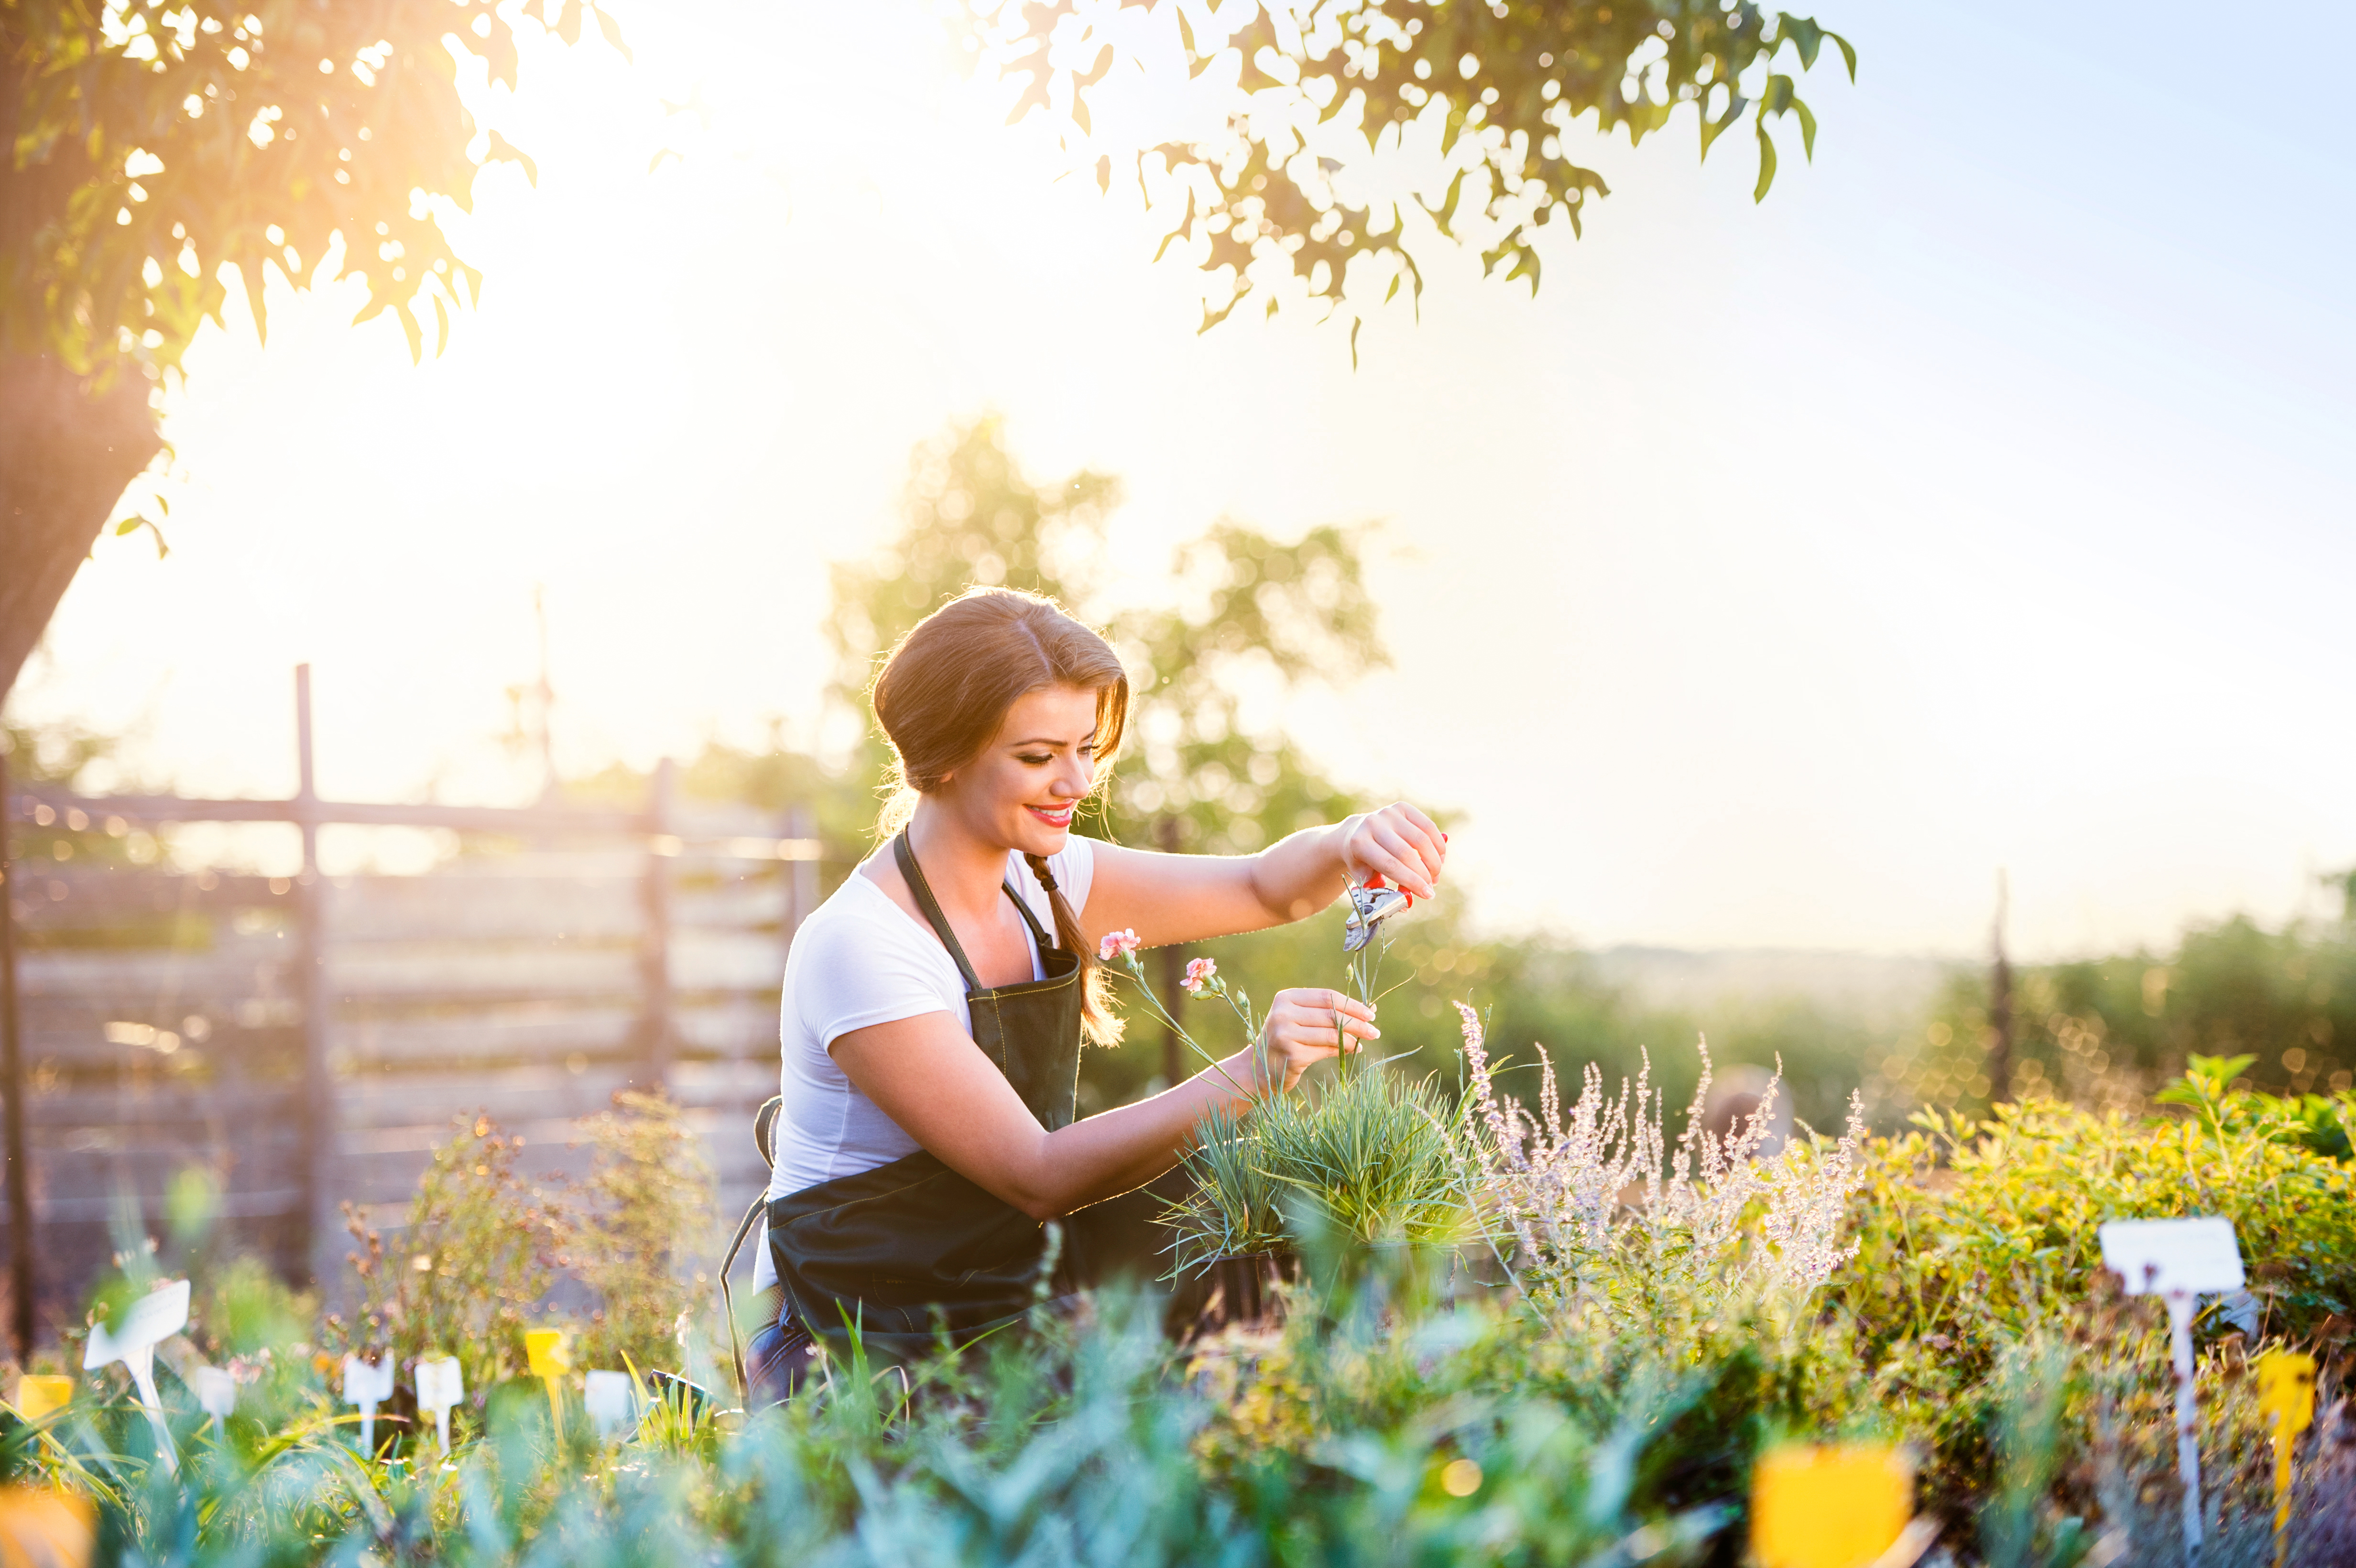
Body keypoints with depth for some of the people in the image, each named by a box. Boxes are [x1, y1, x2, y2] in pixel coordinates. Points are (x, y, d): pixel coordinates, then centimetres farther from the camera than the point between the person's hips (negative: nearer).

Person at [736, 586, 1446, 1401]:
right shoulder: (858, 945, -21)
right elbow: (1036, 1175, -25)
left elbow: (1262, 890, 7)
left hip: (1009, 1298, 8)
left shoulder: (1039, 880, 3)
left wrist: (1347, 844, -17)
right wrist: (1250, 1076, -34)